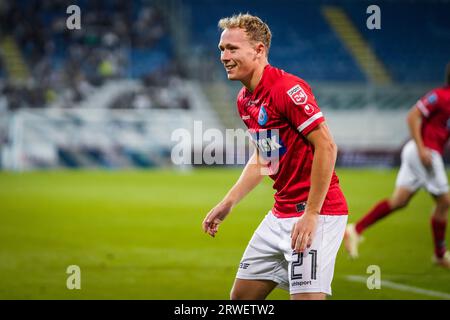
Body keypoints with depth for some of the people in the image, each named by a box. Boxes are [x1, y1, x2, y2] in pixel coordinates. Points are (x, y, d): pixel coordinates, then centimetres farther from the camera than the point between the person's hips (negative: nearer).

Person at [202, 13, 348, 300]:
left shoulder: (287, 88, -18)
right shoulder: (245, 100, 11)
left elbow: (326, 146, -21)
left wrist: (311, 214, -22)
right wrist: (228, 203, 17)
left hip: (318, 212, -9)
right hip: (281, 214, 9)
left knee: (306, 296, -17)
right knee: (241, 296, 10)